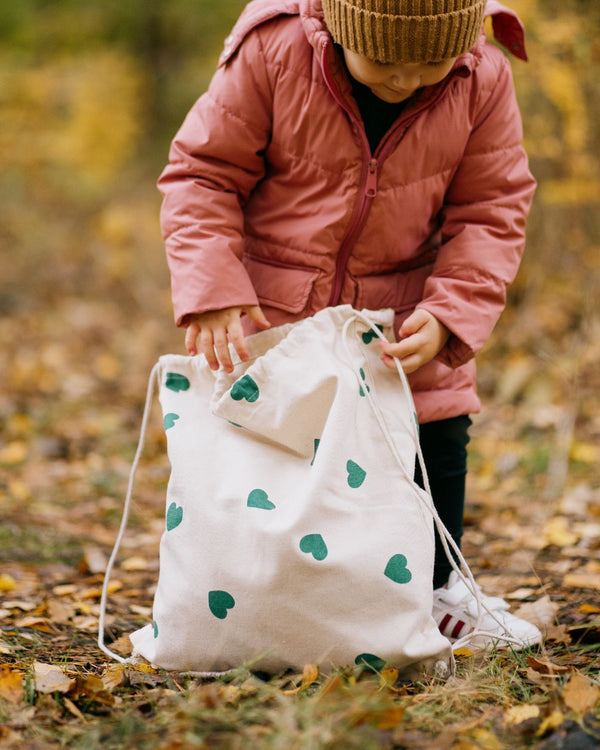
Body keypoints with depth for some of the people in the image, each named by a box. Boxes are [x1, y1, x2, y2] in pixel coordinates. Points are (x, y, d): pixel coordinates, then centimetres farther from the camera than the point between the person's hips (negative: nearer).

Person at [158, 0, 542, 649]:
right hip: (269, 308, -2)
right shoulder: (271, 53, -20)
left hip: (401, 319, 2)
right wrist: (213, 293, -23)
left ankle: (434, 588, 28)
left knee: (437, 441, 6)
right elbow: (203, 172, -12)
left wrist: (449, 316, -20)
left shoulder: (484, 81, -14)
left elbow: (491, 212, -7)